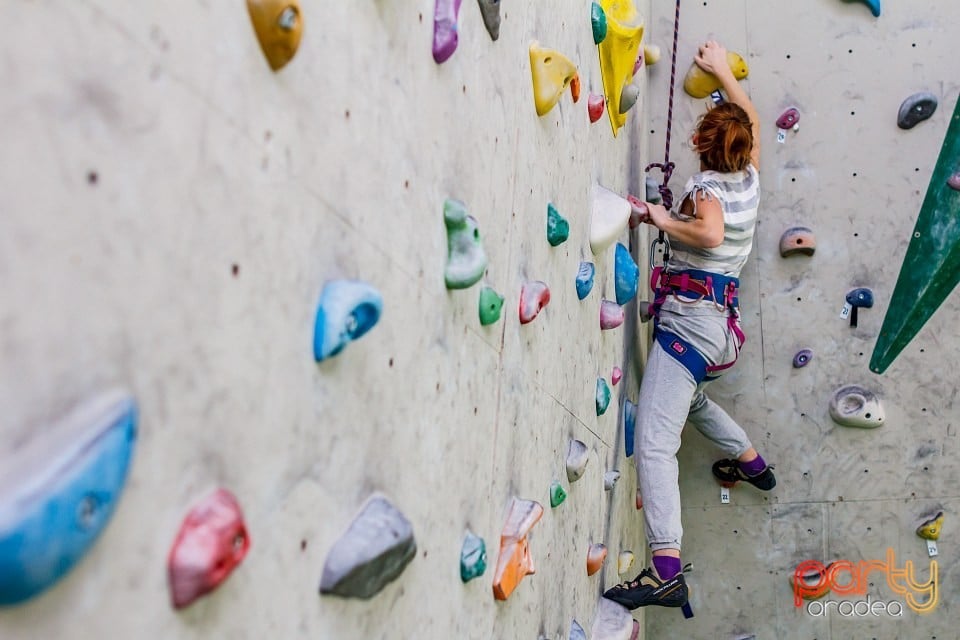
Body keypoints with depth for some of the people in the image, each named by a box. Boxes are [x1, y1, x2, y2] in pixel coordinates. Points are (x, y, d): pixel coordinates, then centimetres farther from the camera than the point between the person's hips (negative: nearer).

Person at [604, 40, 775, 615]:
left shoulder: (707, 187, -8)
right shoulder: (748, 180, 12)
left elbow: (711, 232, -31)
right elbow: (752, 119, 31)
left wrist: (662, 219, -15)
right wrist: (724, 72, 39)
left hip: (689, 318, -9)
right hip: (722, 320, 9)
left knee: (654, 443, -19)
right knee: (689, 397, 40)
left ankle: (667, 573, -30)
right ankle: (752, 463, 55)